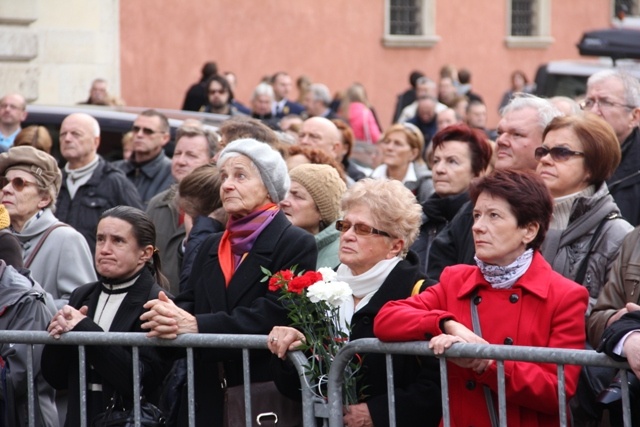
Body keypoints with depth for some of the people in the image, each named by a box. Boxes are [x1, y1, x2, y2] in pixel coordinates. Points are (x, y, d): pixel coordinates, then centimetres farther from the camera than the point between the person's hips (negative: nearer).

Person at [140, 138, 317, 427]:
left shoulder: (297, 245, -4)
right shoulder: (211, 247, 19)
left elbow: (274, 315, -17)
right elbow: (188, 303, 9)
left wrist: (196, 325, -23)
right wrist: (171, 316, -16)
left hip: (265, 396, -5)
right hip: (206, 397, 6)